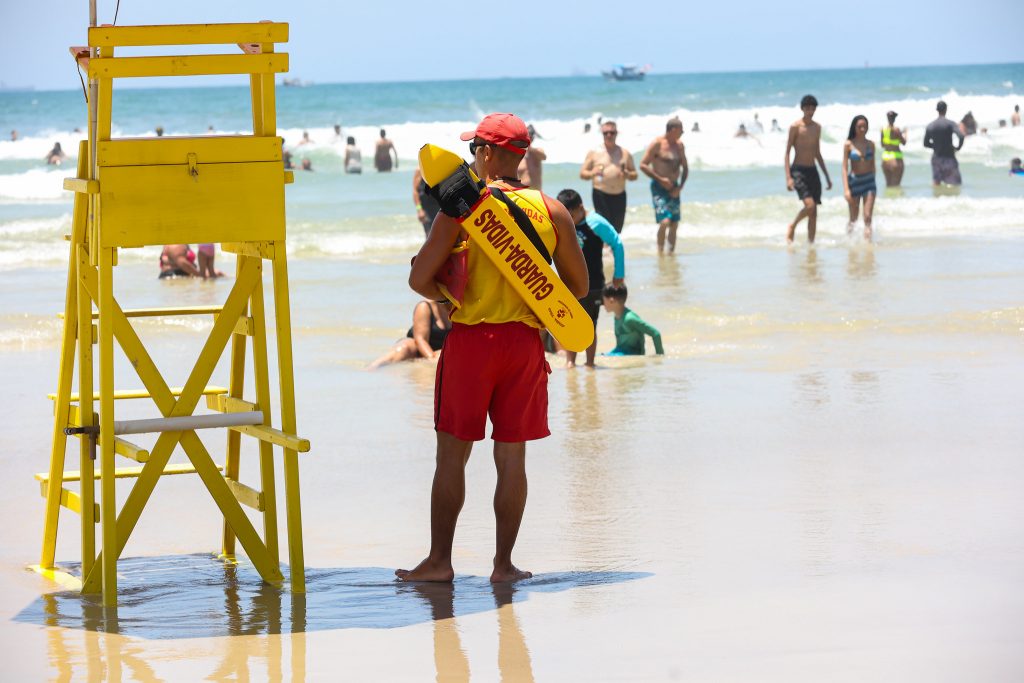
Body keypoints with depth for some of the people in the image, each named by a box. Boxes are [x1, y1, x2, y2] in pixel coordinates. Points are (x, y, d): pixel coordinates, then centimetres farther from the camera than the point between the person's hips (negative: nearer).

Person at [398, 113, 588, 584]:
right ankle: (503, 563, 9)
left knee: (452, 456, 6)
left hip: (470, 338, -2)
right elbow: (578, 286, 7)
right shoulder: (552, 212, 2)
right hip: (525, 341, 3)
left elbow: (420, 278, -10)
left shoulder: (461, 207, -7)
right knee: (512, 458, 8)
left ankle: (439, 560, 7)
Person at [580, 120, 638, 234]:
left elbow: (634, 175, 15)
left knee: (616, 229, 8)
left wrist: (628, 175, -9)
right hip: (601, 195, -3)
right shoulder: (594, 152, 5)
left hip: (619, 196, 3)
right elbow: (582, 173, 4)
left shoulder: (625, 153, 12)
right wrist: (592, 173, -18)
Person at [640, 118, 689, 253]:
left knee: (674, 224, 6)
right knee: (664, 221, -17)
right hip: (659, 187, -6)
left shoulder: (679, 145, 10)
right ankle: (660, 252, -6)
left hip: (673, 188, 6)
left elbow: (685, 168, 15)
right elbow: (643, 165, -11)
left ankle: (671, 252, 15)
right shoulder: (657, 144, -9)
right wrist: (660, 179, -15)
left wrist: (680, 187, 0)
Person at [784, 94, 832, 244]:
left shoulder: (817, 127, 12)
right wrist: (788, 178, -16)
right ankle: (792, 227, 4)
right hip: (798, 170, -6)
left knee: (814, 212, 2)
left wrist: (827, 176, 19)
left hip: (813, 171, 6)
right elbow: (787, 152, -8)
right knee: (809, 205, -20)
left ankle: (811, 242, 8)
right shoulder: (795, 126, -7)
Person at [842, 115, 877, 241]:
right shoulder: (848, 144, -4)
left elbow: (872, 165, 13)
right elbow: (845, 167, -7)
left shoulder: (870, 144, 4)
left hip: (868, 182, 1)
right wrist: (846, 189, -14)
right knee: (853, 218, 8)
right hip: (854, 182, -1)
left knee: (868, 217, -10)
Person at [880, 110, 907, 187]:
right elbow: (904, 142, -4)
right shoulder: (896, 130, -13)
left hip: (885, 158, 6)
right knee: (896, 185, -3)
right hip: (895, 159, -6)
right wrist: (904, 134, 15)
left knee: (888, 183, 16)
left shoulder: (883, 130, 4)